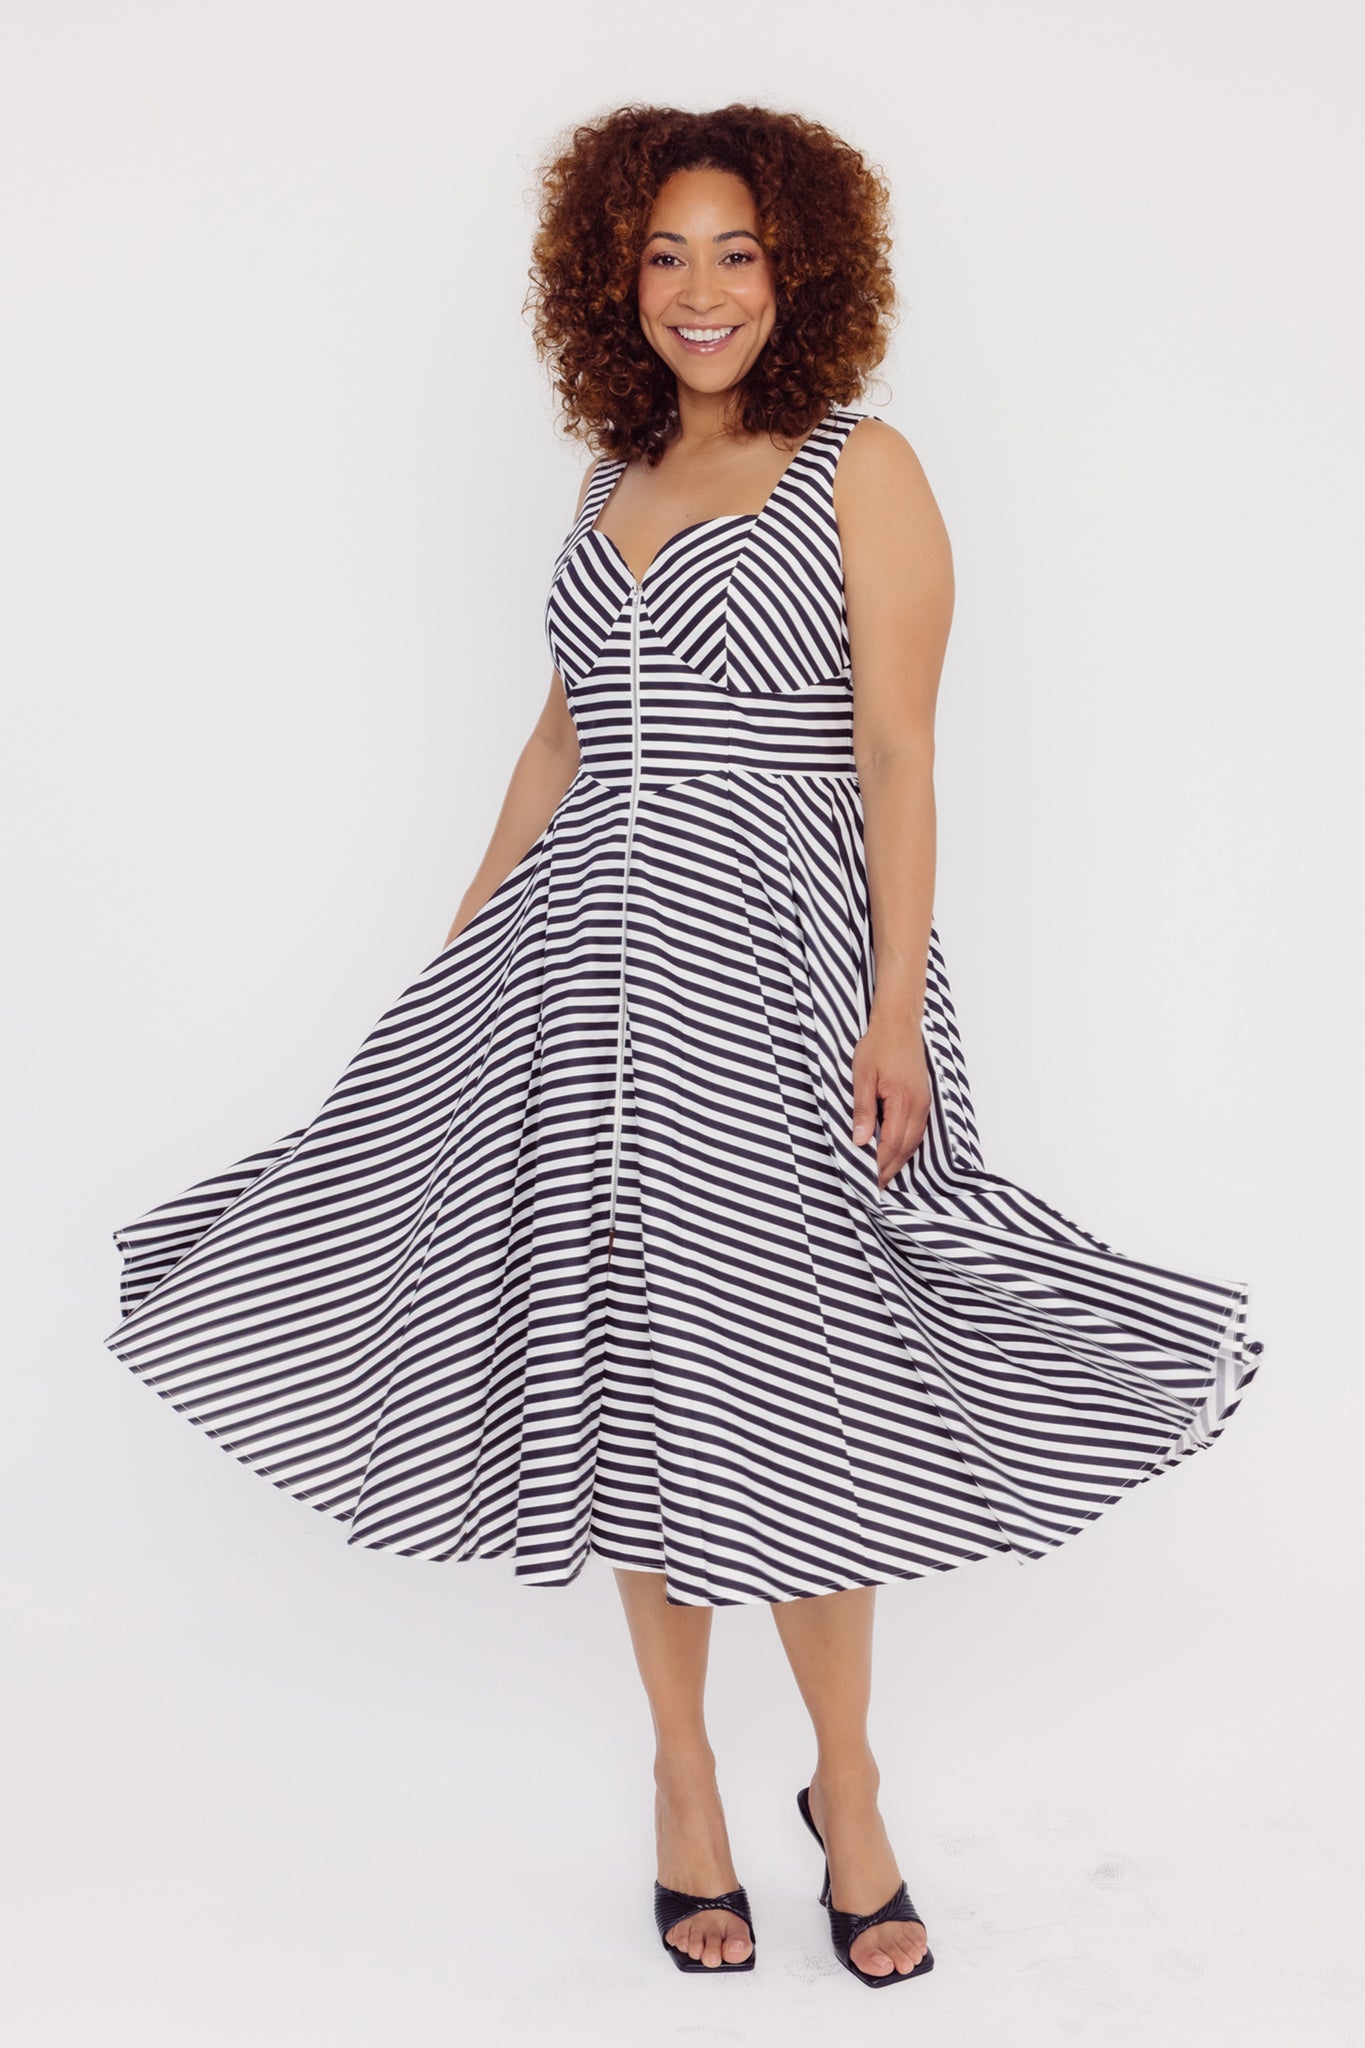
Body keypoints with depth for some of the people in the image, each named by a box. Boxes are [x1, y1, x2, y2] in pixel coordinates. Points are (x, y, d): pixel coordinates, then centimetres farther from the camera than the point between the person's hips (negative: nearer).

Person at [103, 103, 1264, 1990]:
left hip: (778, 971, -5)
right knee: (624, 1369, 7)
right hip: (593, 964, 5)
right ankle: (685, 1776, 23)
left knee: (786, 1381, -2)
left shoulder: (860, 468, -1)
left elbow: (899, 755, -8)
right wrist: (461, 949, 18)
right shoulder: (615, 484, 15)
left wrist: (897, 1006, -16)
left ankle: (847, 1786, 18)